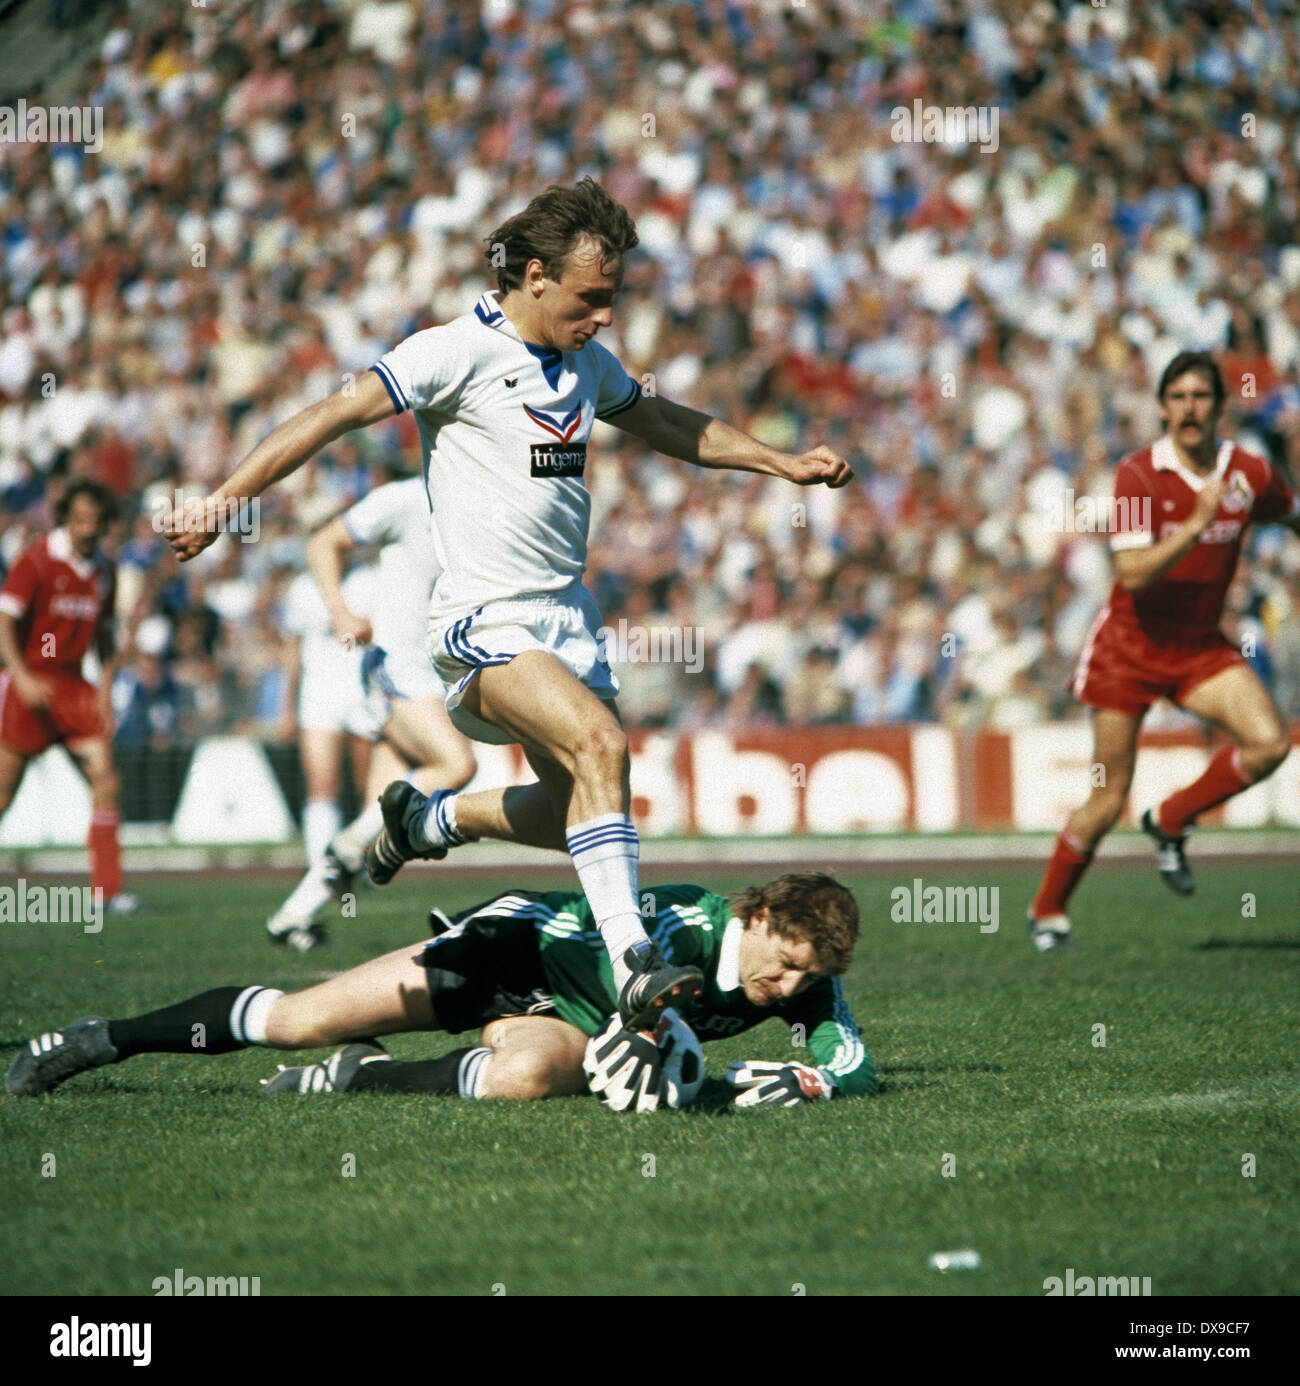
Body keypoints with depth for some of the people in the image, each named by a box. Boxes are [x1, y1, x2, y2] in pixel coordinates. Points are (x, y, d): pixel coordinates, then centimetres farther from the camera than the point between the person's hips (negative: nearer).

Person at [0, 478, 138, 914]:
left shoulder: (103, 570, 9)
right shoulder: (37, 560, -10)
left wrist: (106, 694, 9)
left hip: (72, 685, 5)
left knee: (106, 781, -7)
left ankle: (108, 889, -5)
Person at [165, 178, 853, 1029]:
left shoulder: (587, 363, 12)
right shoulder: (457, 353, -11)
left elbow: (670, 425, 29)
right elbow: (332, 418, -14)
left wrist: (783, 463, 26)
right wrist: (221, 503, -20)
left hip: (570, 616, 8)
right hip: (487, 621, -8)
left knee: (580, 811, 8)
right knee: (601, 743, -29)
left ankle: (430, 818, 35)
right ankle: (631, 964, -32)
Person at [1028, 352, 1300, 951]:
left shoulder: (1249, 473, -4)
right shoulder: (1138, 475, -16)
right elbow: (1133, 575, -25)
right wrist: (1196, 524, -32)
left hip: (1201, 645, 4)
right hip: (1129, 646, -4)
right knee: (1108, 799, -2)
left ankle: (1170, 822, 5)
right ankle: (1047, 911, 19)